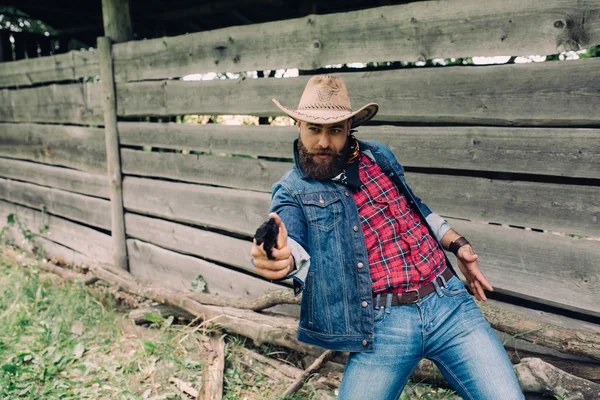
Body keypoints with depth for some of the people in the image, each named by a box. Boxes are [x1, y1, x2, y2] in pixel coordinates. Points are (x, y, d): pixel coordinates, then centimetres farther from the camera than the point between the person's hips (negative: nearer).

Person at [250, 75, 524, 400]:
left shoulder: (378, 156, 14)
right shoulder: (292, 190, 0)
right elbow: (291, 237, -20)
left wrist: (457, 244, 17)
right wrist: (281, 257, -43)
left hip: (448, 303, 4)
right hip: (381, 326, -3)